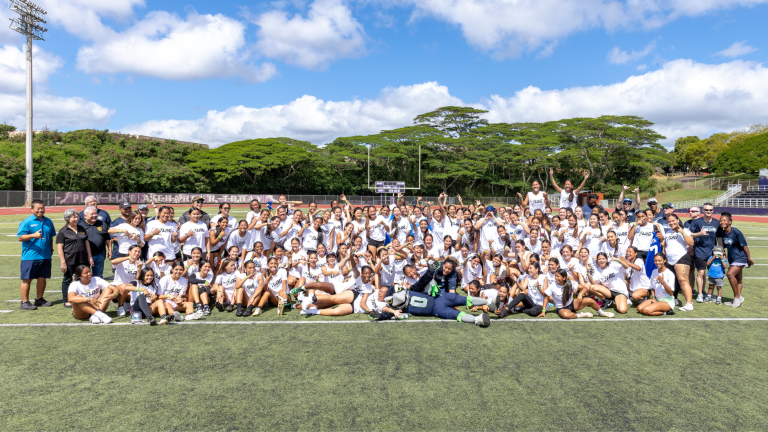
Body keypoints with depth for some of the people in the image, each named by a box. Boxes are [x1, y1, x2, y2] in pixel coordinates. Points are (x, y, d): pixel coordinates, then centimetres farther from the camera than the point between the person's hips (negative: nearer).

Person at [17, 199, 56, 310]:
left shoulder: (48, 222, 11)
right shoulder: (27, 222, -6)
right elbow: (20, 237, -11)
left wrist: (51, 249, 18)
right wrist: (33, 235, -26)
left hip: (45, 256, 5)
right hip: (30, 256, -5)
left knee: (42, 278, 11)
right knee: (27, 279, 0)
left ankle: (39, 300, 24)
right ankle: (24, 302, 7)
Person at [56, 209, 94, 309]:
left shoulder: (81, 229, 13)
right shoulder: (63, 231, -4)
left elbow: (87, 243, 18)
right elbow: (59, 247, -8)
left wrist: (89, 257, 12)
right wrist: (63, 262, -14)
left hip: (82, 259, 5)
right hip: (69, 260, -5)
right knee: (67, 280, 6)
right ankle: (66, 301, 16)